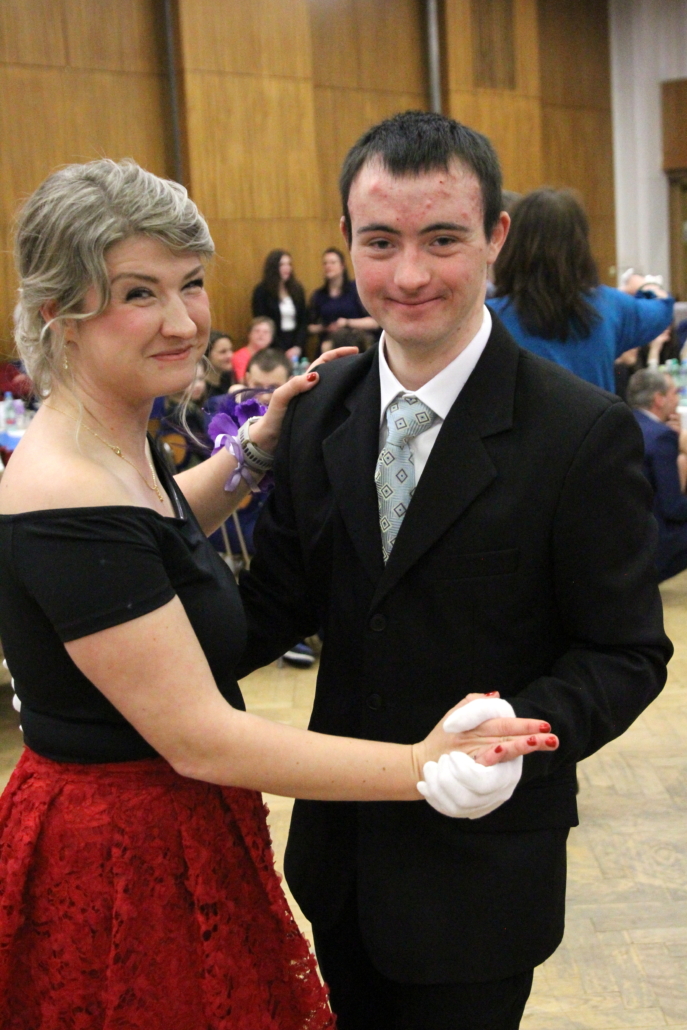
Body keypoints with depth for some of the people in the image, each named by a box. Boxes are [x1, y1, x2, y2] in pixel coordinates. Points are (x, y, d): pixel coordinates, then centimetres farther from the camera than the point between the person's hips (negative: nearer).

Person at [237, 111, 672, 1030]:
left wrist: (521, 733, -32)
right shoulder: (322, 409, -3)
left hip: (482, 867, -5)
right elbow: (284, 594, 1)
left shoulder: (585, 434, -19)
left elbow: (626, 653, -14)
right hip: (338, 851, 5)